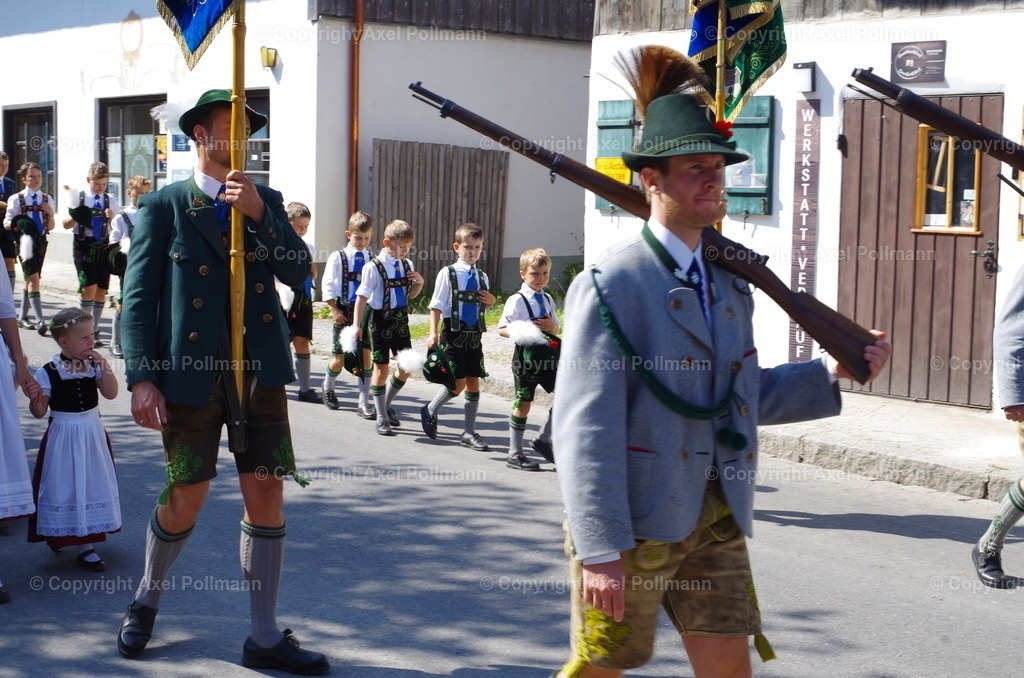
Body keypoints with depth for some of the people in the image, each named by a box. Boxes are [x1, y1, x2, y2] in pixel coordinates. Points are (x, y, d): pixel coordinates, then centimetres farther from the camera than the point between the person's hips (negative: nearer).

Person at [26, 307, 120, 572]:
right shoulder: (47, 373, -12)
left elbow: (111, 393, -12)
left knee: (90, 485, 8)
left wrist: (103, 365, -18)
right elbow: (39, 412, -9)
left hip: (92, 434, 4)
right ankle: (59, 534, 22)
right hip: (63, 436, -4)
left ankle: (85, 543, 18)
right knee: (64, 486, 2)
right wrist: (35, 401, -30)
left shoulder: (94, 367, -1)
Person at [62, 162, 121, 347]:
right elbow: (66, 224, 6)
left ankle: (94, 331, 14)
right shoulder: (78, 197, 4)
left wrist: (112, 217, -14)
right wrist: (76, 217, -15)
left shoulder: (111, 200, 8)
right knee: (89, 287, -14)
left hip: (103, 247, 3)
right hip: (83, 246, -3)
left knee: (101, 290, 4)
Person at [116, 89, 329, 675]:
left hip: (260, 372, 3)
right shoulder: (163, 207, 3)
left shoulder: (266, 201, 13)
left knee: (267, 494, 1)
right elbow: (139, 297, -2)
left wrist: (259, 214, -12)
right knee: (186, 500, 4)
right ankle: (148, 597, 34)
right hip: (192, 373, -3)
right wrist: (142, 378, -11)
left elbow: (298, 271, 1)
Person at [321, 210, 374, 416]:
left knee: (366, 355, -5)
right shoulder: (337, 257, -2)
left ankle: (364, 403, 1)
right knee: (340, 359, 6)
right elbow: (328, 285, -2)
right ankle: (328, 388, 36)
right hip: (345, 312, -1)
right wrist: (334, 310, -9)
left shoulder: (373, 260, 4)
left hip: (367, 310, 1)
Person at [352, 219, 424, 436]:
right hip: (380, 321, -6)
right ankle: (382, 418, 14)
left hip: (401, 320, 6)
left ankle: (386, 404, 29)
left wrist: (419, 283, -4)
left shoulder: (407, 265, 3)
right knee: (382, 368, 3)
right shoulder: (374, 267, -14)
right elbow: (362, 297, -13)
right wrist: (357, 325, -15)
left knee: (406, 367, 7)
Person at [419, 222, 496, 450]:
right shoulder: (448, 273, -6)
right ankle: (430, 411, 21)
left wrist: (491, 301, -2)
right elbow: (436, 305, -7)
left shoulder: (482, 277, 10)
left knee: (473, 383, 5)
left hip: (475, 336, 5)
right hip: (453, 335, -5)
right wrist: (433, 333, -15)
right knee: (458, 383, -7)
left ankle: (469, 432, 15)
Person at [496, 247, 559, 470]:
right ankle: (514, 454, 11)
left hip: (547, 355, 6)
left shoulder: (548, 299, 13)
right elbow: (502, 328, -8)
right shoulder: (517, 301, -7)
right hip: (526, 356, -6)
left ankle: (543, 439, 14)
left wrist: (551, 326, -5)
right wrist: (518, 332, -28)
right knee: (523, 404, 0)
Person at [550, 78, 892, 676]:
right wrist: (600, 550, -22)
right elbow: (585, 429, -18)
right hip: (634, 521, -6)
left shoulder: (729, 286, 12)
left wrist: (834, 374, 7)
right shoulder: (609, 286, -13)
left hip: (717, 519, 6)